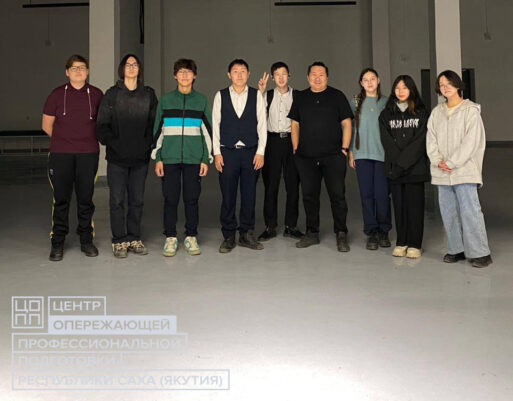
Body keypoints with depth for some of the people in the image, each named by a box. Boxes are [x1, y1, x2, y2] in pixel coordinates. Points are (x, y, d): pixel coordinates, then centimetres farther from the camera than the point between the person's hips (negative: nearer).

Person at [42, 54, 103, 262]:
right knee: (61, 199, 2)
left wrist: (88, 140, 12)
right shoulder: (57, 94, 4)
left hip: (88, 154, 1)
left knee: (86, 198, 5)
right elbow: (47, 125, 10)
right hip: (60, 154, 0)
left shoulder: (96, 95, 6)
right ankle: (57, 243, 12)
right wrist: (64, 140, 11)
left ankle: (86, 239, 18)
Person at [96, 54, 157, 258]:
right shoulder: (111, 94, 3)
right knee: (117, 199, 0)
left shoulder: (149, 94, 9)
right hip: (117, 157, -2)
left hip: (140, 157, 2)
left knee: (137, 199, 7)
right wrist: (114, 143, -9)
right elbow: (102, 125, 1)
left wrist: (147, 144, -4)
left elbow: (154, 123, 8)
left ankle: (134, 238, 18)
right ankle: (119, 241, 10)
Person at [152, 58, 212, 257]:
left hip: (194, 159, 0)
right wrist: (157, 158, 2)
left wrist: (206, 159, 2)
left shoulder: (201, 100, 8)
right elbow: (158, 130, 9)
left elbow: (207, 131, 9)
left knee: (192, 198, 3)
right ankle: (170, 238, 12)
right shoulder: (166, 100, 8)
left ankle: (191, 237, 15)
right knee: (170, 199, 2)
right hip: (170, 158, 0)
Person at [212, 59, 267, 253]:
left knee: (249, 195, 5)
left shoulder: (256, 95, 6)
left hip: (251, 152, 1)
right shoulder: (220, 96, 6)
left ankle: (247, 235, 17)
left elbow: (262, 124, 4)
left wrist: (260, 151, -2)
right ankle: (228, 237, 12)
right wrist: (217, 152, -1)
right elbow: (215, 125, 5)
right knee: (228, 196, 2)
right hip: (227, 152, 0)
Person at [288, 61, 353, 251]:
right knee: (309, 195, 7)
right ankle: (312, 233, 18)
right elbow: (295, 124, 14)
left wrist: (345, 148, -4)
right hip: (306, 157, 3)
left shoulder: (337, 96, 6)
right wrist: (296, 148, 5)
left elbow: (346, 123, 4)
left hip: (333, 156, -2)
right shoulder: (300, 98, 13)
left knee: (337, 195, -3)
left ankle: (341, 235, 6)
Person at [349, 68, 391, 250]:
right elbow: (350, 127, 9)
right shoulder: (355, 102, 10)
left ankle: (383, 231, 13)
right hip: (362, 153, 1)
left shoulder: (386, 102, 9)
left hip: (382, 153, -1)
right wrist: (350, 152, 3)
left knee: (382, 194, -4)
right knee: (366, 194, 1)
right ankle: (371, 232, 10)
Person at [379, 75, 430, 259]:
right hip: (394, 168, 2)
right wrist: (397, 163, -12)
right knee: (399, 205, 4)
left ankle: (415, 245, 5)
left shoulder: (421, 113, 6)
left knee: (415, 204, -1)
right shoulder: (386, 114, 11)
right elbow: (387, 141, 1)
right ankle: (401, 243, 12)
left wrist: (404, 162, -13)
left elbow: (420, 141, -5)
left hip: (415, 167, -2)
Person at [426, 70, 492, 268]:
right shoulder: (436, 112, 14)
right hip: (442, 173, 5)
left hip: (464, 171, -5)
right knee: (448, 212, 7)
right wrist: (438, 161, -7)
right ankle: (456, 249, 17)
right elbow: (431, 139, 9)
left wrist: (452, 163, -13)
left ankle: (480, 252, -2)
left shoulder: (471, 110, -2)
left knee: (470, 210, -10)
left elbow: (471, 141, -9)